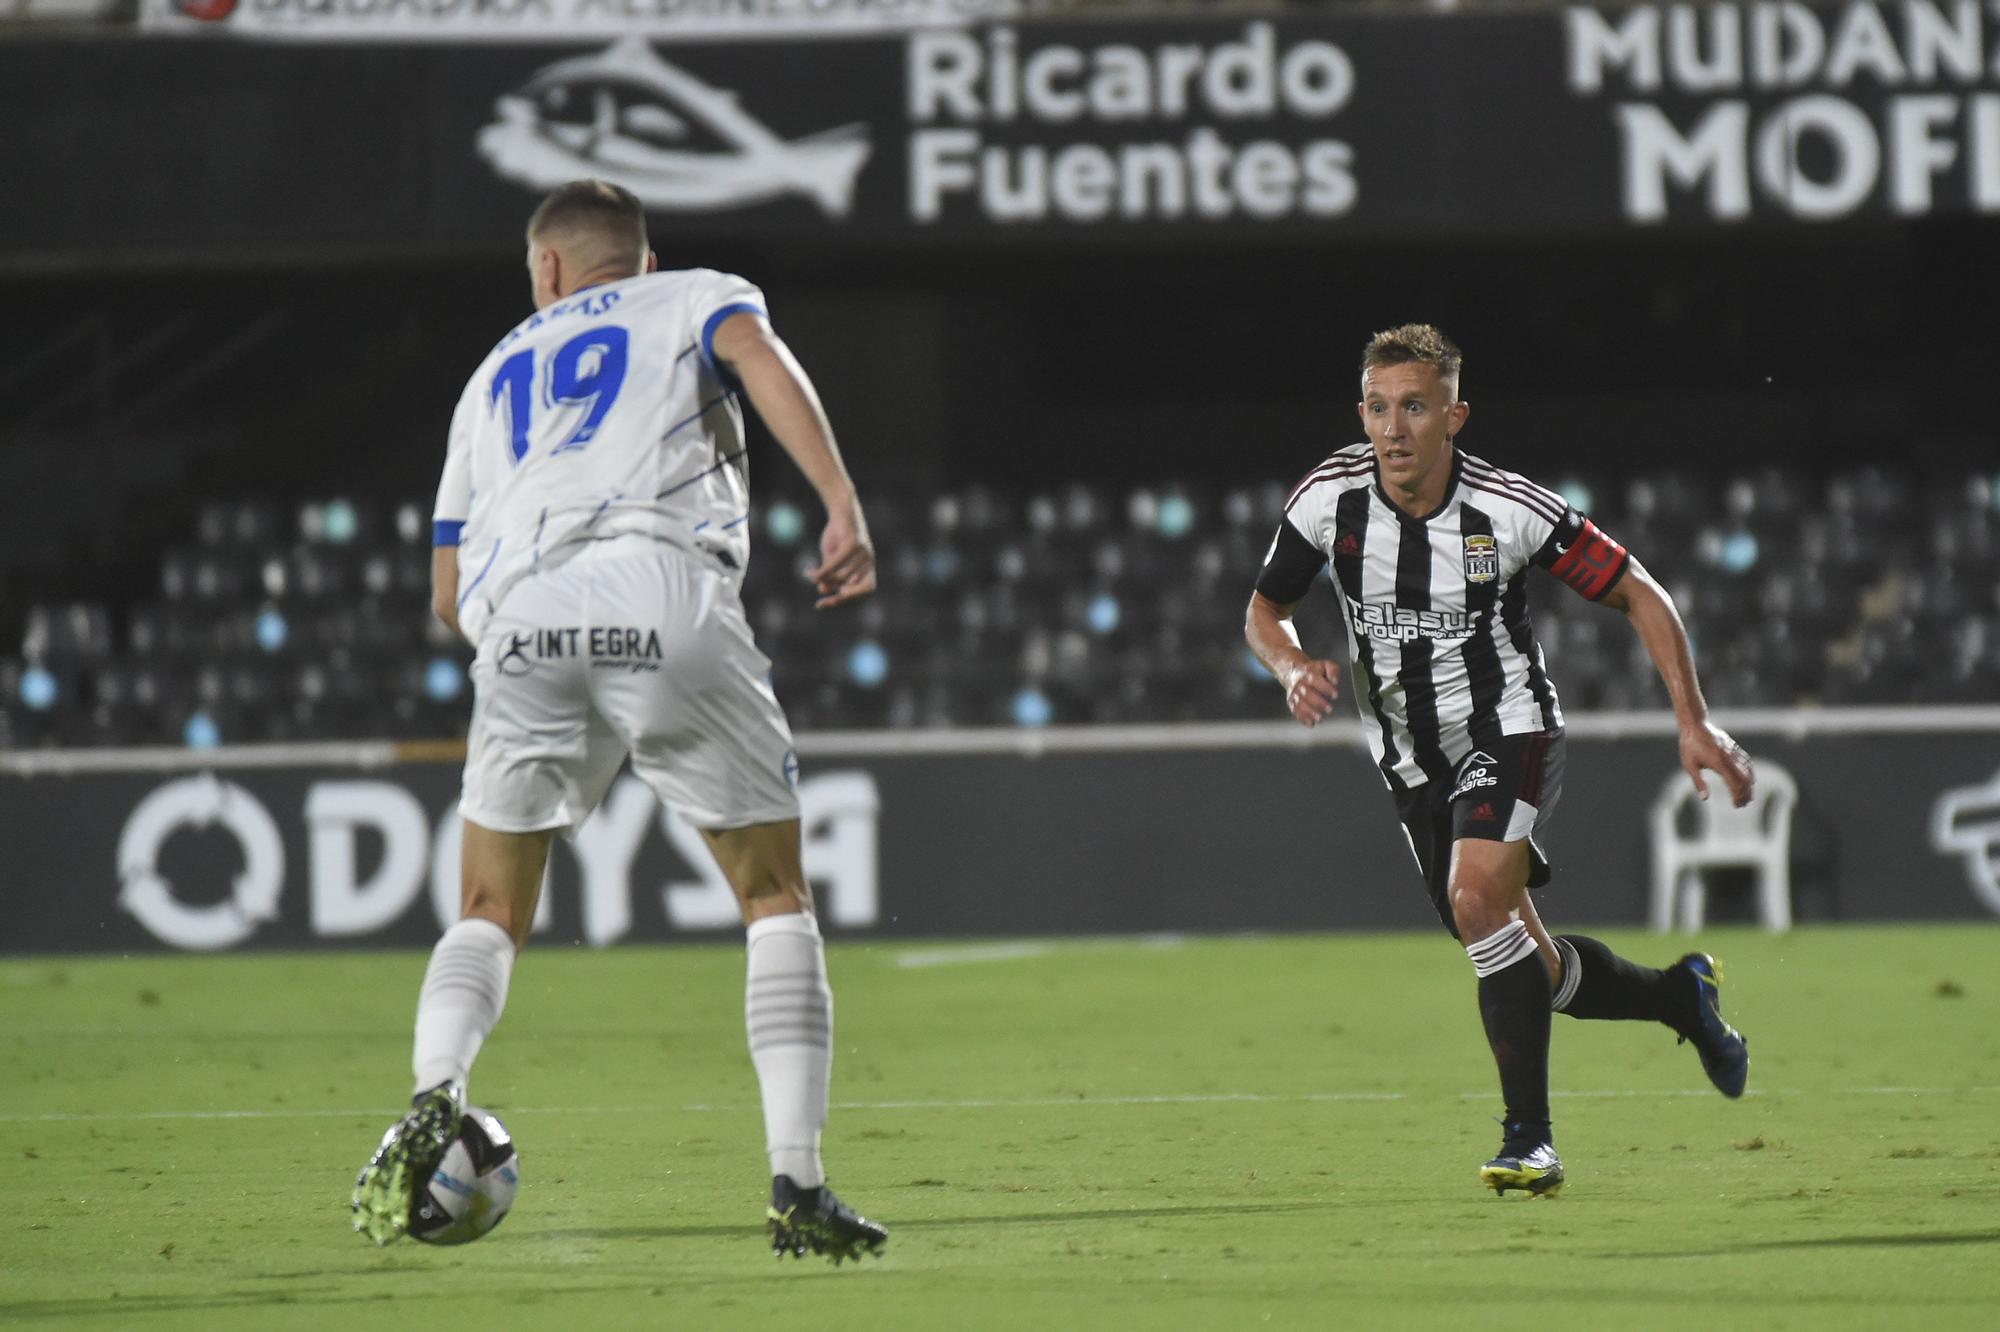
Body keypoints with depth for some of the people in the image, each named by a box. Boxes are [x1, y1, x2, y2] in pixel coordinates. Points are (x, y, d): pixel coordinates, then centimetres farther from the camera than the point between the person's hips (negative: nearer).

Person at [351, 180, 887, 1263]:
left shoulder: (498, 370, 35)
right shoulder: (695, 298, 27)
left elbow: (448, 591, 30)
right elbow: (760, 360, 0)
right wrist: (842, 508, -9)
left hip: (519, 616, 2)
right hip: (666, 594, -2)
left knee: (490, 913, 16)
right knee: (776, 898, 9)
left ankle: (435, 1098, -13)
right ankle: (798, 1190, -2)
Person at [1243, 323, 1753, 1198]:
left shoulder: (1511, 511, -20)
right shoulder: (1329, 498, -12)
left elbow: (1639, 595, -9)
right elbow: (1264, 611, 4)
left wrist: (1693, 722, -14)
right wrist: (1293, 671, -19)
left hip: (1509, 731, -4)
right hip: (1412, 760, 4)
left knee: (1477, 899, -30)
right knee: (1532, 971, 7)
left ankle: (1529, 1137, -22)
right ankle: (1680, 996, 38)